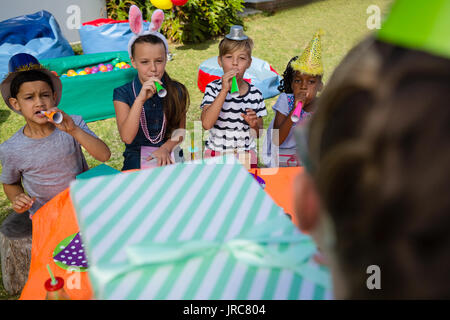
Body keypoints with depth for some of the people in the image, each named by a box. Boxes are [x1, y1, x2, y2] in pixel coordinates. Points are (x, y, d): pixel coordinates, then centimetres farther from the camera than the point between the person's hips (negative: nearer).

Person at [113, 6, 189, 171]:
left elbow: (180, 130, 6)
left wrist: (165, 148, -15)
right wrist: (140, 100, -25)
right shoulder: (123, 94, -5)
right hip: (136, 158, -2)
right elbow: (127, 137, -16)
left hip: (168, 157, 2)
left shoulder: (176, 91, 1)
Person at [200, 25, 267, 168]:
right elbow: (206, 124, -20)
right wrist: (224, 91, -21)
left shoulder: (255, 93, 2)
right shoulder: (213, 88, -3)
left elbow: (259, 134, 11)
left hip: (246, 156, 2)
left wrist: (254, 125, -13)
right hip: (216, 154, -1)